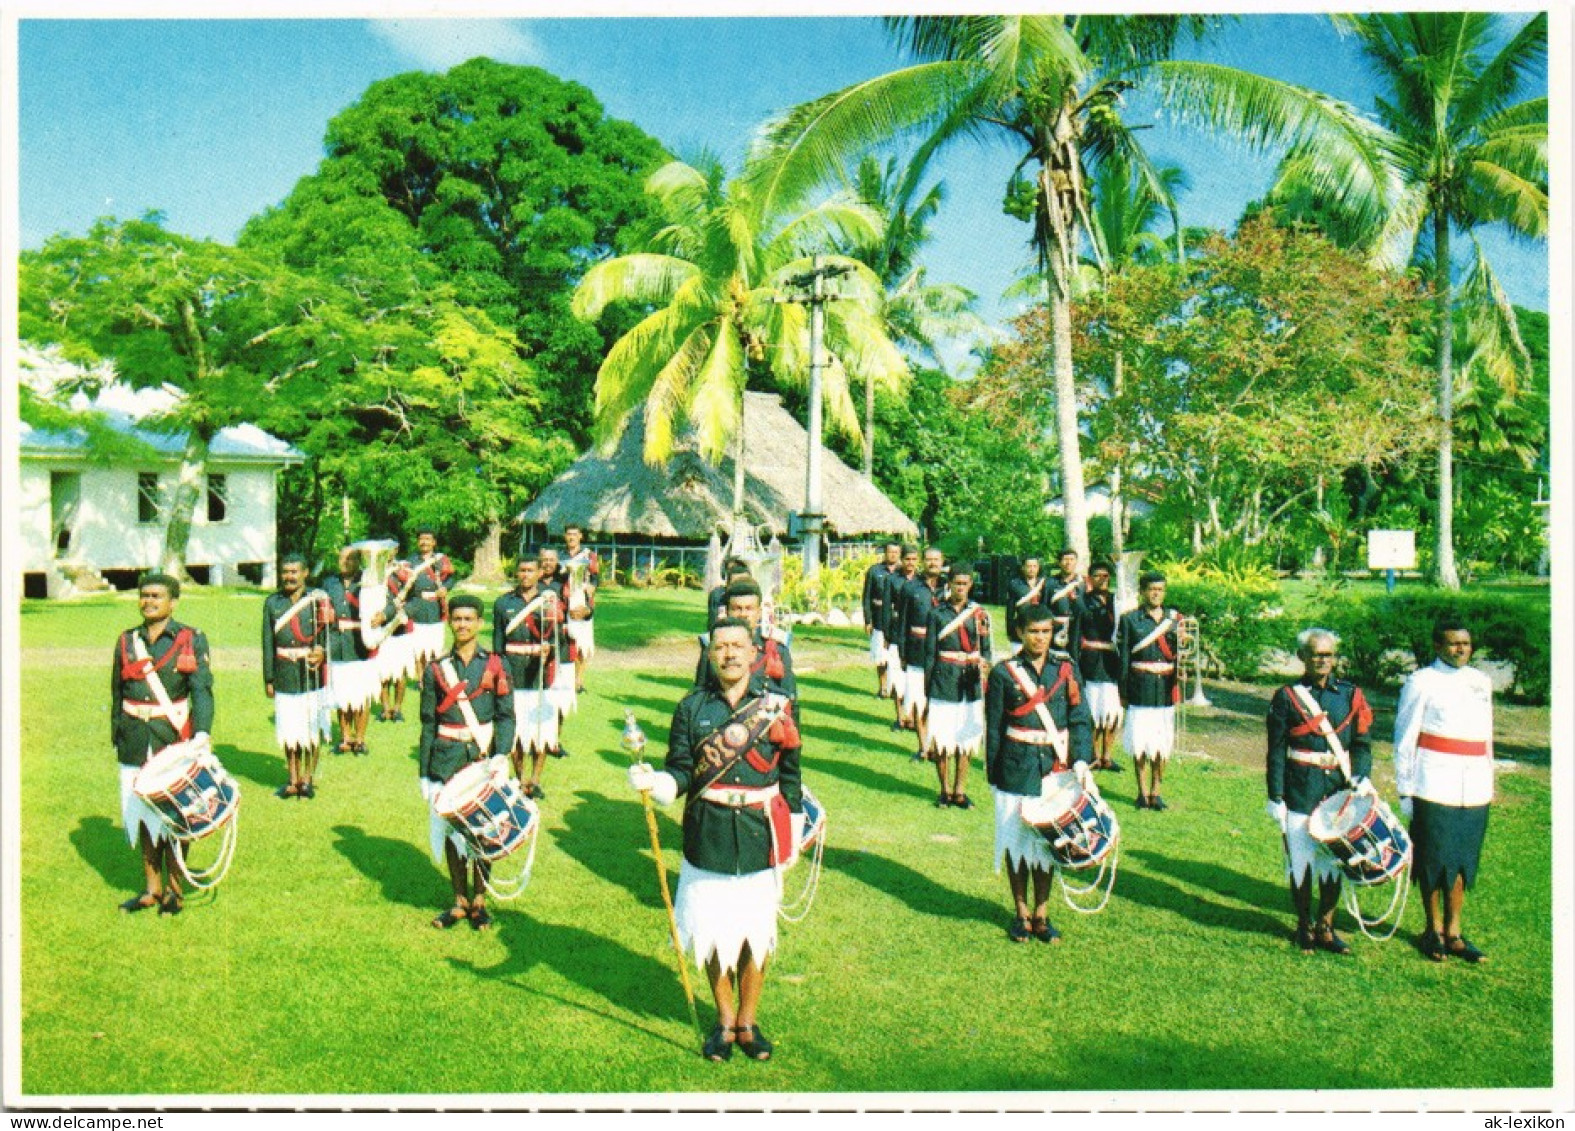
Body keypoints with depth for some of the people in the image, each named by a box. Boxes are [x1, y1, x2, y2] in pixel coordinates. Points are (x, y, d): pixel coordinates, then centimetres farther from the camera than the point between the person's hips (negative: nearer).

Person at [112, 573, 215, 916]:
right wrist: (116, 737, 12)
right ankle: (152, 889, 23)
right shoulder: (127, 641, 9)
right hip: (135, 742, 4)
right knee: (141, 814, 9)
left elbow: (202, 689, -10)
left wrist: (202, 732, -23)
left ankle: (174, 889, 17)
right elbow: (117, 694, 15)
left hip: (174, 738, -4)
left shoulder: (191, 640, -3)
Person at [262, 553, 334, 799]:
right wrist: (268, 679, 6)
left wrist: (322, 650, -19)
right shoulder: (272, 603, 6)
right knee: (288, 732, 7)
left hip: (312, 676, -2)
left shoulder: (319, 600, 0)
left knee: (313, 731, 6)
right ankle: (293, 781, 21)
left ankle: (308, 779, 20)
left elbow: (330, 633, 4)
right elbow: (268, 642, 8)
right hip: (285, 677, 2)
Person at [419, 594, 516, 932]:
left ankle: (479, 901, 20)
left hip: (483, 761, -1)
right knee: (450, 830, 6)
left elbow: (506, 717, 0)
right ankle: (460, 901, 22)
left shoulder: (495, 666, 0)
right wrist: (424, 773, 4)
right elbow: (428, 723, 6)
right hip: (446, 763, 1)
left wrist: (499, 758, -13)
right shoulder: (435, 670, 4)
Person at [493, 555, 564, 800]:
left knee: (543, 731, 2)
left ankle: (535, 780, 18)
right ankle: (520, 779, 19)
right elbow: (498, 644, 9)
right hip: (513, 678, 0)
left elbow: (558, 637, 2)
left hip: (542, 677, 0)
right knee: (514, 733, 2)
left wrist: (549, 647, -19)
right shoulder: (503, 603, 8)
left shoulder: (550, 599, 7)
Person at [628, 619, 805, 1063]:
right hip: (707, 837, 0)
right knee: (711, 933, 7)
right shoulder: (693, 706, 0)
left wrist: (793, 835, 8)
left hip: (760, 837, 0)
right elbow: (680, 771, -1)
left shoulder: (775, 706, 1)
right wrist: (654, 782, -22)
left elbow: (790, 776, 7)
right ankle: (724, 1020, 30)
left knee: (757, 934, 8)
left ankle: (748, 1021, 30)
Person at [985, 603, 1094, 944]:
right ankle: (1021, 913, 22)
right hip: (1016, 772, -2)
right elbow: (993, 728, 0)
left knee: (1048, 840, 9)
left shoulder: (1066, 671, 4)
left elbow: (1080, 720, 3)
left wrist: (1081, 760, -11)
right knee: (1017, 841, 6)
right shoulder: (1003, 673, -2)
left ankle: (1042, 914, 23)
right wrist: (993, 776, -1)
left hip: (1055, 771, 2)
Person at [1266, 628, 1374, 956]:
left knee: (1334, 860, 9)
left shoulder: (1350, 695, 6)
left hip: (1339, 793, 3)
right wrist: (1276, 798, -5)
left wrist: (1361, 777, -9)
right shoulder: (1287, 697, -3)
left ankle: (1325, 927, 24)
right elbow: (1276, 752, -2)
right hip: (1300, 795, -3)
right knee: (1301, 862, 4)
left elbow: (1362, 742, 9)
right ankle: (1305, 927, 21)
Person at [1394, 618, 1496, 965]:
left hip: (1475, 792, 5)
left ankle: (1453, 931, 20)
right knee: (1433, 862, 4)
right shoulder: (1421, 682, -4)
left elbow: (1486, 736, 21)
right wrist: (1405, 790, -5)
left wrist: (1489, 783, 17)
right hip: (1434, 789, -5)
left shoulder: (1481, 682, 13)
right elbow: (1404, 738, -3)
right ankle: (1433, 929, 19)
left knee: (1464, 862, 9)